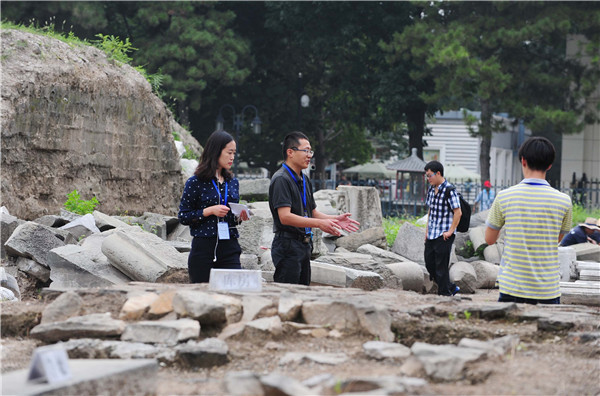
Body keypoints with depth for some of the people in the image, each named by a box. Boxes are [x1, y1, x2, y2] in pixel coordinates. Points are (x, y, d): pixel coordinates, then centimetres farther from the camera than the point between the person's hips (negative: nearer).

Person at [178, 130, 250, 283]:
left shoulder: (232, 182, 14)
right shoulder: (195, 182, -2)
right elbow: (183, 217, -3)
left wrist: (239, 216, 1)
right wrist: (209, 211, -14)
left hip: (230, 248, 4)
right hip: (203, 249, -4)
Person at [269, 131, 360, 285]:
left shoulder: (305, 180, 17)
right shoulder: (281, 179, -14)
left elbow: (312, 213, 22)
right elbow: (285, 217, -23)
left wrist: (335, 219, 4)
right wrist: (319, 223, -27)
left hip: (304, 246, 10)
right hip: (288, 245, -10)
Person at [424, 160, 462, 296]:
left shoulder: (449, 190, -14)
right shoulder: (431, 189, 11)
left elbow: (458, 212, -16)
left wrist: (450, 231, -15)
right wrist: (427, 230, 15)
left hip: (443, 236, -8)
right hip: (431, 235, 8)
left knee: (441, 267, -3)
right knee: (429, 265, 11)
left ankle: (444, 293, 8)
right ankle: (452, 288, 24)